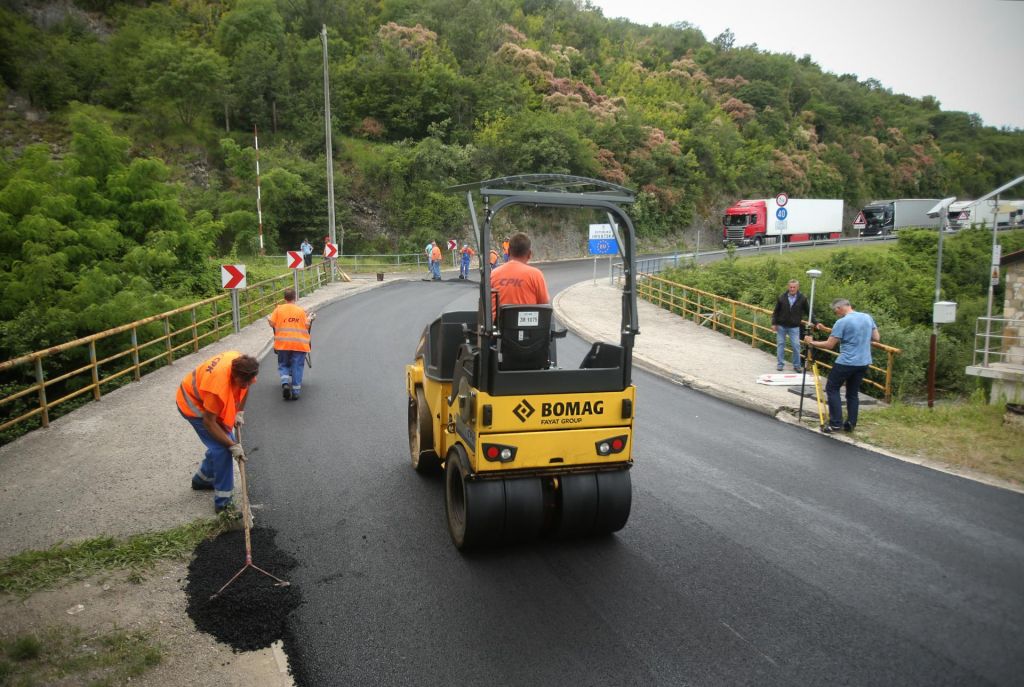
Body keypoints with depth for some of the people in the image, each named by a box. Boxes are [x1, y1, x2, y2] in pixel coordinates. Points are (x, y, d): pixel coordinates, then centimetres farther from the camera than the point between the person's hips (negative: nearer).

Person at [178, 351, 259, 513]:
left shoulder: (241, 362, -23)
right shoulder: (219, 386, -42)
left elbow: (245, 388, 2)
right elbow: (209, 422, -30)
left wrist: (239, 412, -4)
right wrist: (233, 446, -28)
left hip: (211, 402, 8)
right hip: (193, 404, -8)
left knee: (223, 442, 15)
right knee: (222, 448, -15)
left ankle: (202, 479, 40)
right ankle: (223, 502, -7)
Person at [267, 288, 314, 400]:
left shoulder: (279, 309, 2)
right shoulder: (301, 311, 3)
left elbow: (272, 323, -1)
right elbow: (307, 325, 1)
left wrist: (268, 318, 21)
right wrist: (310, 318, 21)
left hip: (283, 343, 0)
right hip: (299, 343, 0)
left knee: (283, 365, 15)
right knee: (297, 367, 6)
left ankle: (285, 382, -11)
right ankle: (296, 391, 4)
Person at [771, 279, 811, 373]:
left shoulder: (802, 298, -4)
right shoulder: (782, 297, -4)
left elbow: (808, 311, 3)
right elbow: (776, 311, 2)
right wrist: (774, 323, -3)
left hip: (794, 327, -1)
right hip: (781, 326, 1)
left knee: (796, 346, -2)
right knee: (780, 344, 7)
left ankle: (797, 365, 11)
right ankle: (780, 364, 18)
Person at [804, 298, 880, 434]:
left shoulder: (842, 322, -14)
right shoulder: (868, 317, 6)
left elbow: (829, 345, -13)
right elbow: (876, 338, 13)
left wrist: (811, 343, -1)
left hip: (846, 363, -7)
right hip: (863, 363, 7)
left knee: (832, 389, 4)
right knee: (853, 393, 15)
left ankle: (835, 423, -1)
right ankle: (851, 424, 15)